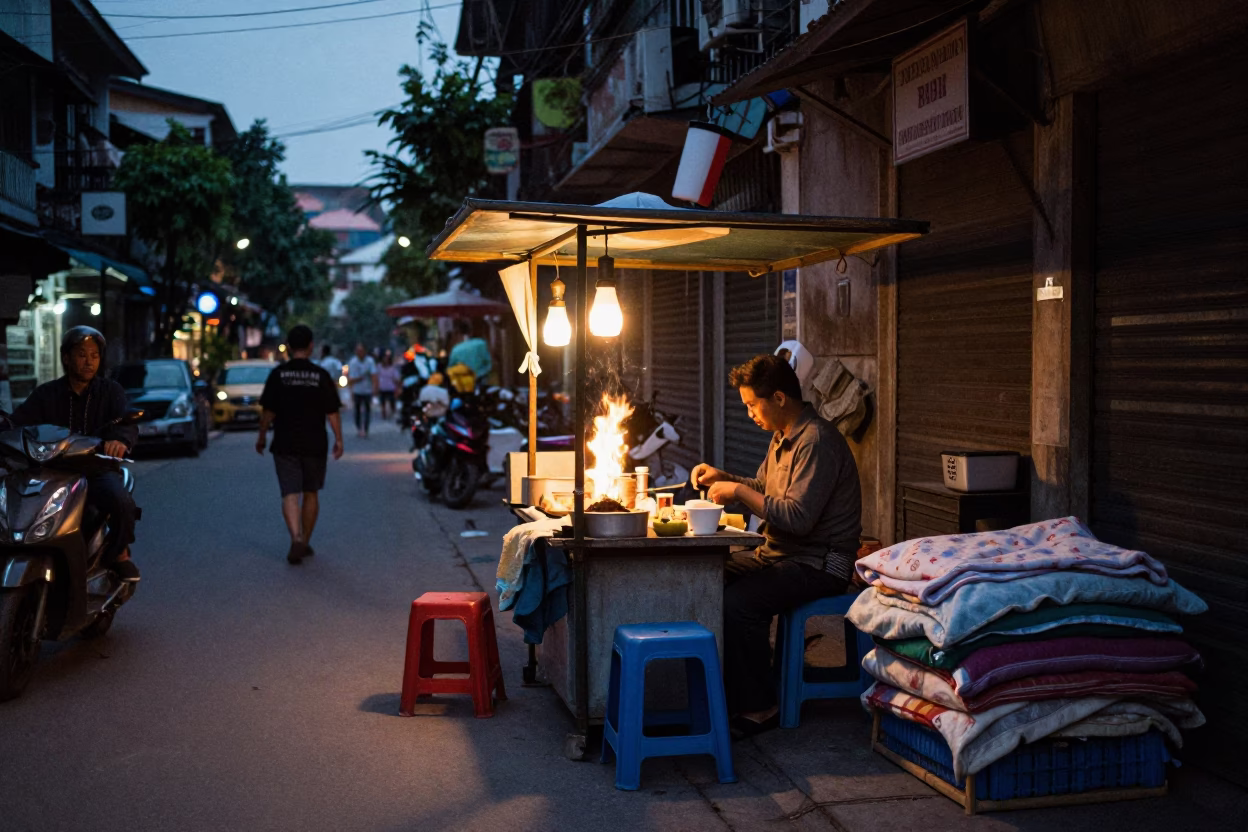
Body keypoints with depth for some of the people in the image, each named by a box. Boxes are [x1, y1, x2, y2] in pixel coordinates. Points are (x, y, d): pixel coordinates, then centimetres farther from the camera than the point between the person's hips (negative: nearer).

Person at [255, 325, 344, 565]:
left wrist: (262, 436, 11)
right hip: (314, 445, 1)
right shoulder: (321, 375, -3)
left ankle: (296, 538, -22)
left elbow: (267, 411, -1)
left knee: (290, 495, -2)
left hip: (285, 444, -1)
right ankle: (305, 542, 22)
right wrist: (338, 439, 4)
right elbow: (332, 412, -4)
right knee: (311, 494, 14)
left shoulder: (277, 374, -3)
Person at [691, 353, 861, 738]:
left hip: (817, 565, -10)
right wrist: (723, 478, 7)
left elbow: (798, 517, -26)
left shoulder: (817, 441, -19)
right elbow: (764, 489, 25)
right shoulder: (783, 436, 13)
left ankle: (759, 708, -12)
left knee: (738, 603, -29)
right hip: (777, 554, 10)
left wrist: (739, 491, -19)